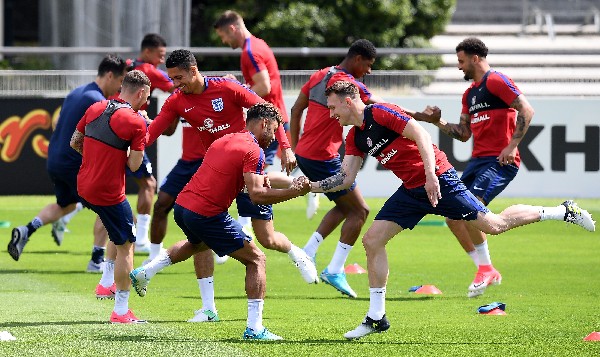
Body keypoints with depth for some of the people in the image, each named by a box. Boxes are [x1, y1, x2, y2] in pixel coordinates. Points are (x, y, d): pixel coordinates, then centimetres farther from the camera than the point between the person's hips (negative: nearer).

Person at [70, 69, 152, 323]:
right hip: (109, 193, -7)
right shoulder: (136, 122, -14)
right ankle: (121, 311, 7)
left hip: (83, 186, 7)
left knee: (122, 230, 30)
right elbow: (134, 165, -13)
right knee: (125, 246, 6)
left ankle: (107, 282, 26)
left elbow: (74, 143, 12)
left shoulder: (96, 108, 5)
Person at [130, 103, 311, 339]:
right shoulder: (253, 150, -10)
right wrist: (294, 192, -14)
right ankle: (254, 328, -6)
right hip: (207, 215, -9)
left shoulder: (224, 141, 16)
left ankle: (144, 273, 39)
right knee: (256, 260, 1)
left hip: (182, 205, 9)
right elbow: (256, 195, -20)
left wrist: (257, 178, 17)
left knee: (198, 243, 42)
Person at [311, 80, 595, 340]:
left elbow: (421, 134, -23)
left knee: (493, 225, -9)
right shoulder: (355, 137, 10)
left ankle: (565, 212, 7)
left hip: (438, 180, -8)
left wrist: (430, 175, -32)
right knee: (372, 240, -2)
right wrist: (312, 186, 0)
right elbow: (346, 178, 11)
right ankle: (376, 317, 3)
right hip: (411, 190, 8)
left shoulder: (380, 113, -15)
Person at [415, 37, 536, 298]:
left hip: (500, 161, -10)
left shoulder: (496, 81, -7)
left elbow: (526, 110, -15)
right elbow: (463, 133, 25)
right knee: (453, 217, 3)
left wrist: (512, 146, -20)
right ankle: (487, 271, 11)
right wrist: (438, 122, 11)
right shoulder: (470, 93, 21)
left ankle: (485, 268, -9)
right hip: (479, 160, 10)